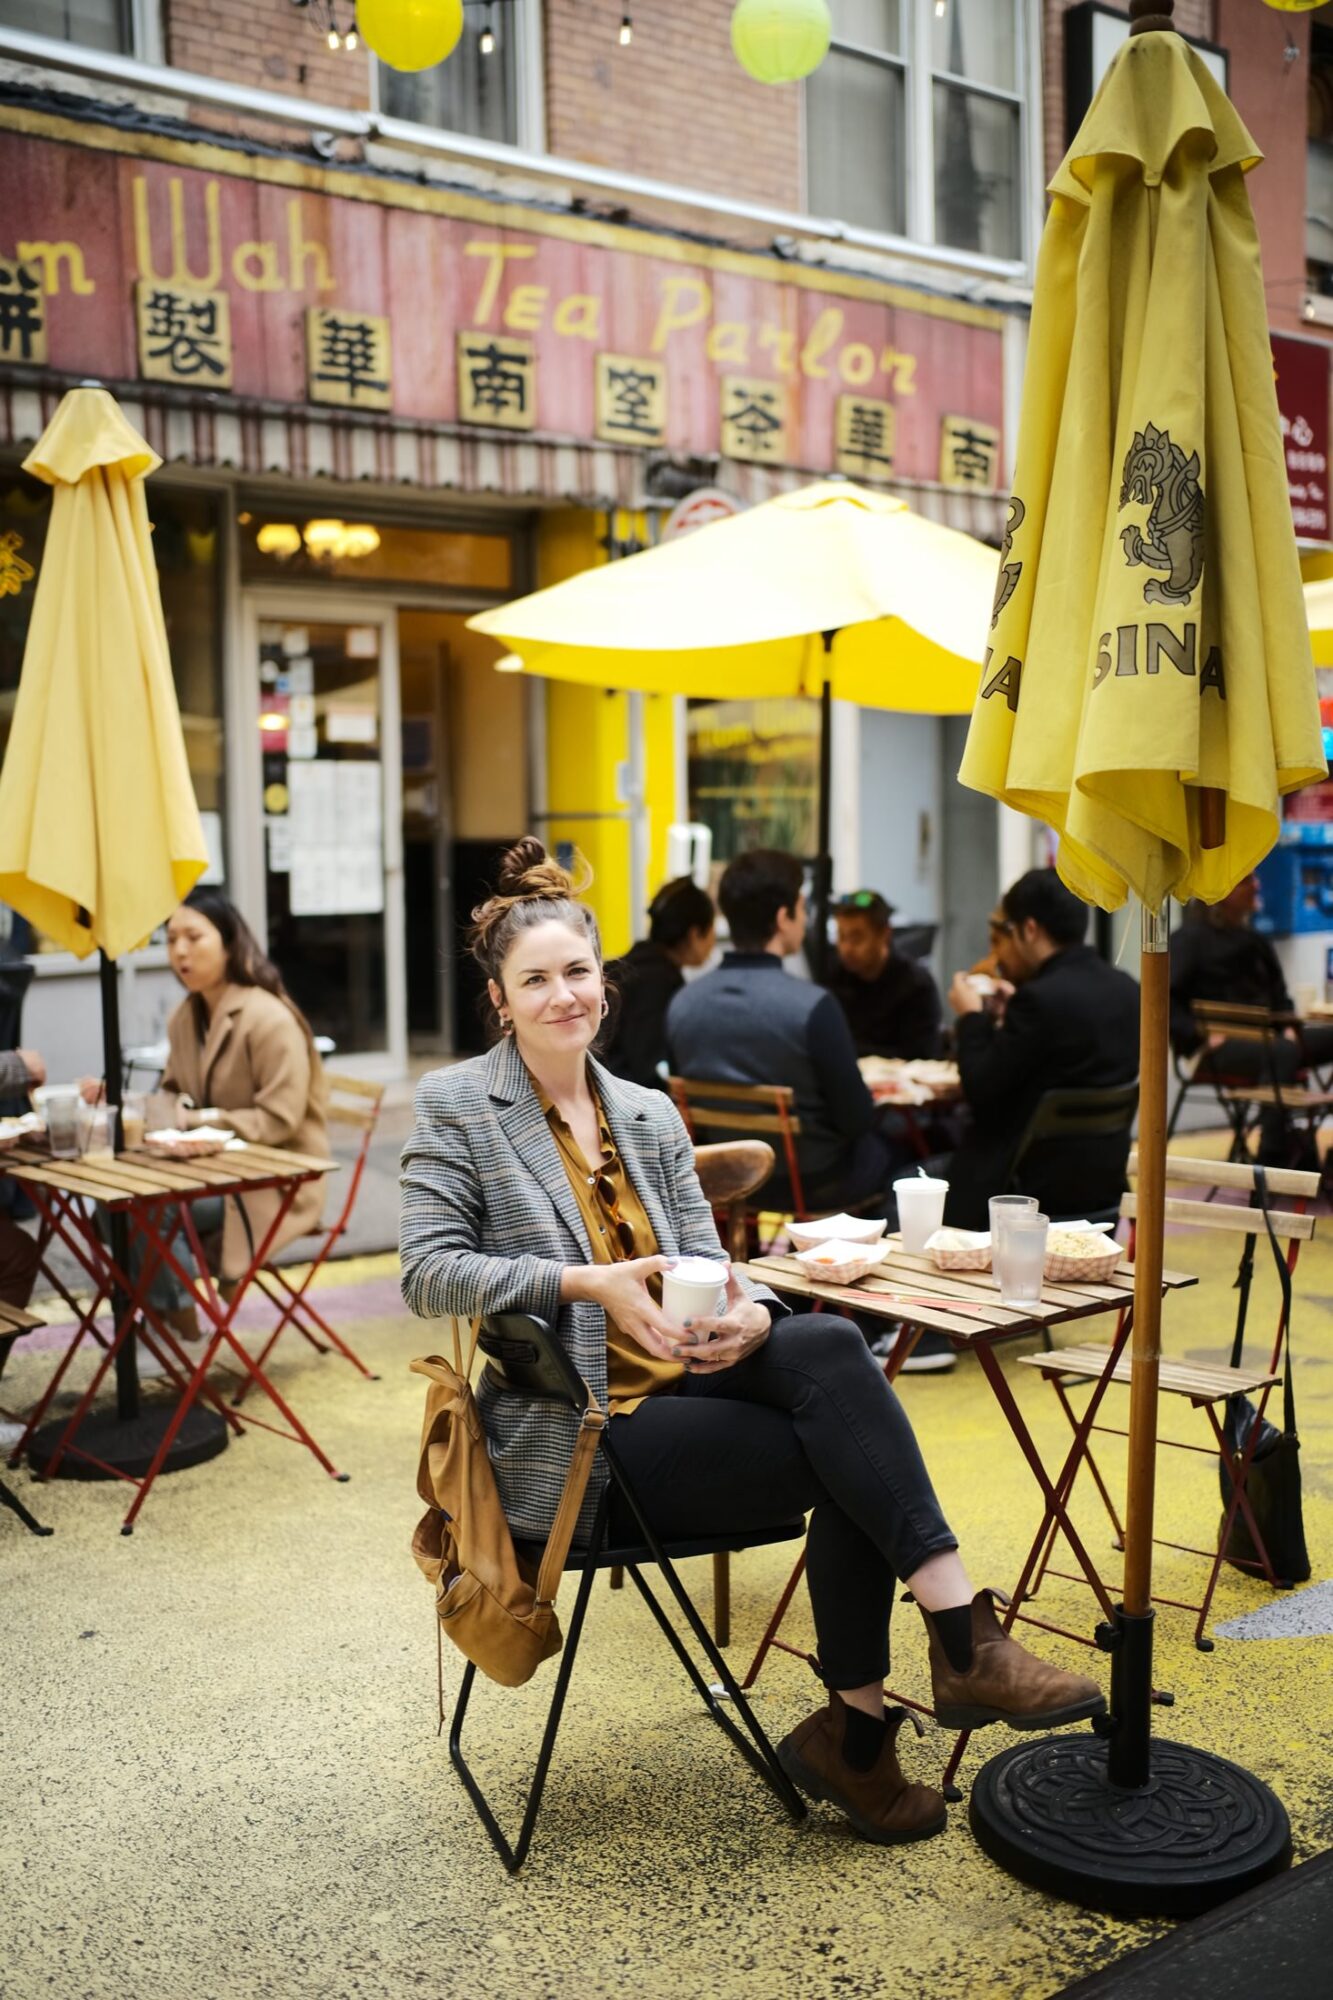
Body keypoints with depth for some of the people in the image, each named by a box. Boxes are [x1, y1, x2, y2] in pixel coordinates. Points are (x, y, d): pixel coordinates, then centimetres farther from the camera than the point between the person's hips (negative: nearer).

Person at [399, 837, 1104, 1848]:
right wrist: (585, 1282, -22)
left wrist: (749, 1313, -15)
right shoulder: (456, 1104, -1)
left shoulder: (649, 1113, 14)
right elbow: (426, 1272, -10)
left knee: (829, 1344, -27)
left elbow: (708, 1263, 10)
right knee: (849, 1458, -23)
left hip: (683, 1382, 5)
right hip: (581, 1433, -5)